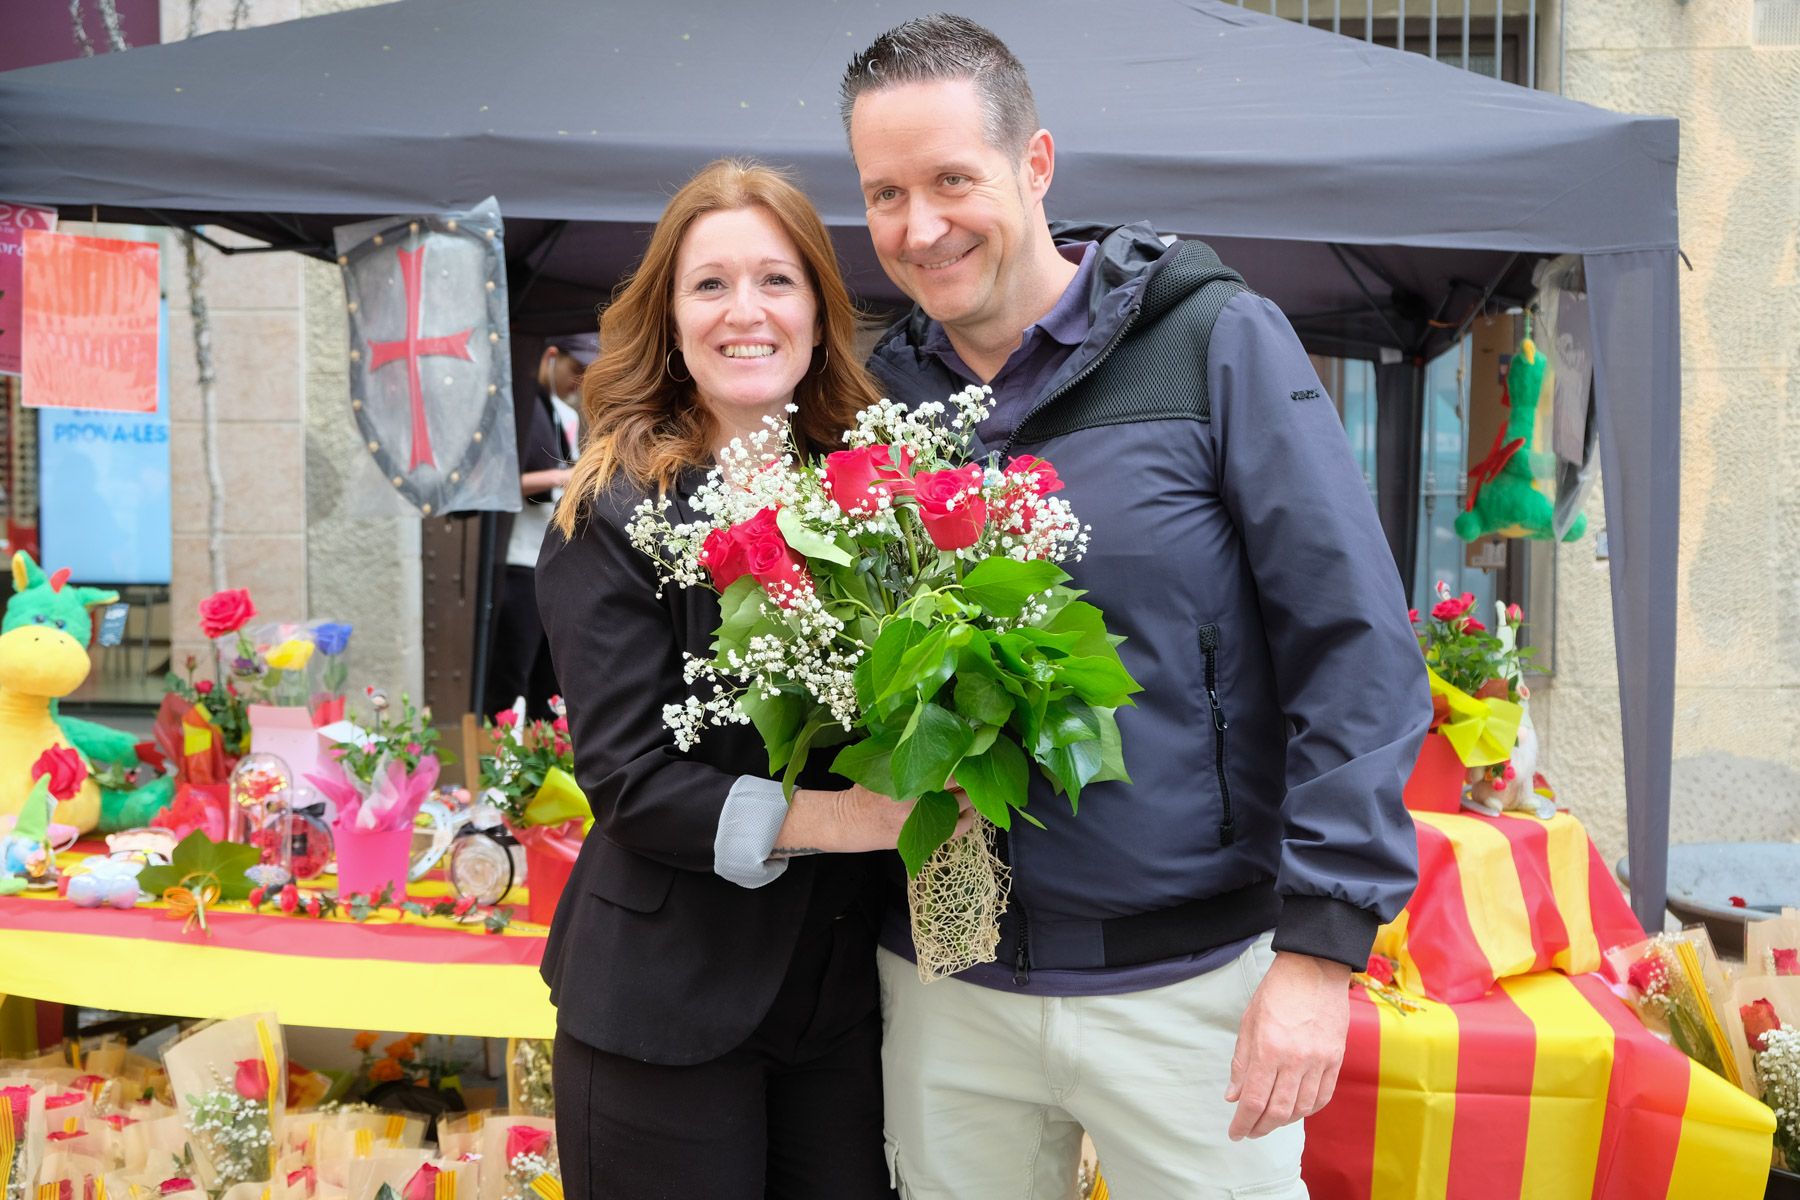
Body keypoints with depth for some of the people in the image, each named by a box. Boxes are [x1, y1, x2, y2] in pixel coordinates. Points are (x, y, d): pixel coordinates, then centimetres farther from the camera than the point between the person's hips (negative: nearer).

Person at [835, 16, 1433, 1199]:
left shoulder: (1217, 343, -9)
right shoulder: (884, 395, 4)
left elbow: (1358, 650, -11)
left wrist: (1323, 946, -14)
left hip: (1186, 980, -3)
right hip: (943, 991, 4)